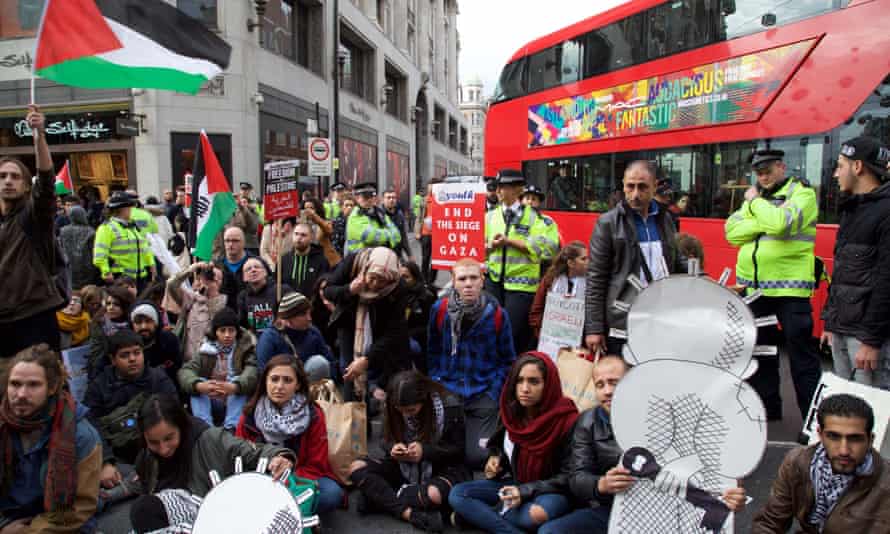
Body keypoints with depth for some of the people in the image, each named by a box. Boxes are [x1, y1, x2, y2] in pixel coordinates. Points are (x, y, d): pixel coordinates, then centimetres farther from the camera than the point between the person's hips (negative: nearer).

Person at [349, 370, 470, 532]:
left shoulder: (449, 406, -21)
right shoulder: (394, 409, -11)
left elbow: (458, 449, -12)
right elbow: (387, 440, 4)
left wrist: (425, 450, -27)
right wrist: (392, 448, -21)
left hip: (441, 469, -4)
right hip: (405, 467, 4)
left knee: (434, 494, -40)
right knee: (356, 468, -17)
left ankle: (378, 498, -15)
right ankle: (412, 514, -28)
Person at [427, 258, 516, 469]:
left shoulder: (497, 314, -7)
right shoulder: (439, 309, -5)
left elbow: (507, 360, 1)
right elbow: (432, 352, 6)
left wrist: (493, 393, -6)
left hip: (483, 395, -1)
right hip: (446, 392, 2)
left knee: (477, 457, -8)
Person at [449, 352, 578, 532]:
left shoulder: (567, 420, -19)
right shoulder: (510, 411, -2)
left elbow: (568, 477, -14)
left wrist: (526, 491, -23)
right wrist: (495, 459, -6)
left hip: (552, 492, -5)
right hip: (514, 484, 6)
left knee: (538, 514, -40)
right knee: (457, 494, -13)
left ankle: (476, 514, -14)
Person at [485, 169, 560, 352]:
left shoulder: (533, 217, -3)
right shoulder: (490, 216, 11)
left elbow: (541, 247, -16)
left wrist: (509, 241, -14)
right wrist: (491, 245, -8)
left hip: (521, 283, -4)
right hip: (494, 280, 5)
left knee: (514, 334, -3)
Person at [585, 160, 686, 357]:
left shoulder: (664, 219, 11)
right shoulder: (608, 223, -4)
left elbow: (676, 262, 23)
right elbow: (595, 279, -6)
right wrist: (594, 328, -10)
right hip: (622, 323, -4)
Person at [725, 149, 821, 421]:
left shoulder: (802, 193, -3)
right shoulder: (755, 197, 15)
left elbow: (781, 223, -23)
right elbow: (732, 232, 1)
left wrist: (756, 203, -8)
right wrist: (764, 222, -12)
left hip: (790, 287, -6)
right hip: (754, 287, 6)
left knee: (801, 353, 0)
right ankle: (766, 406, 30)